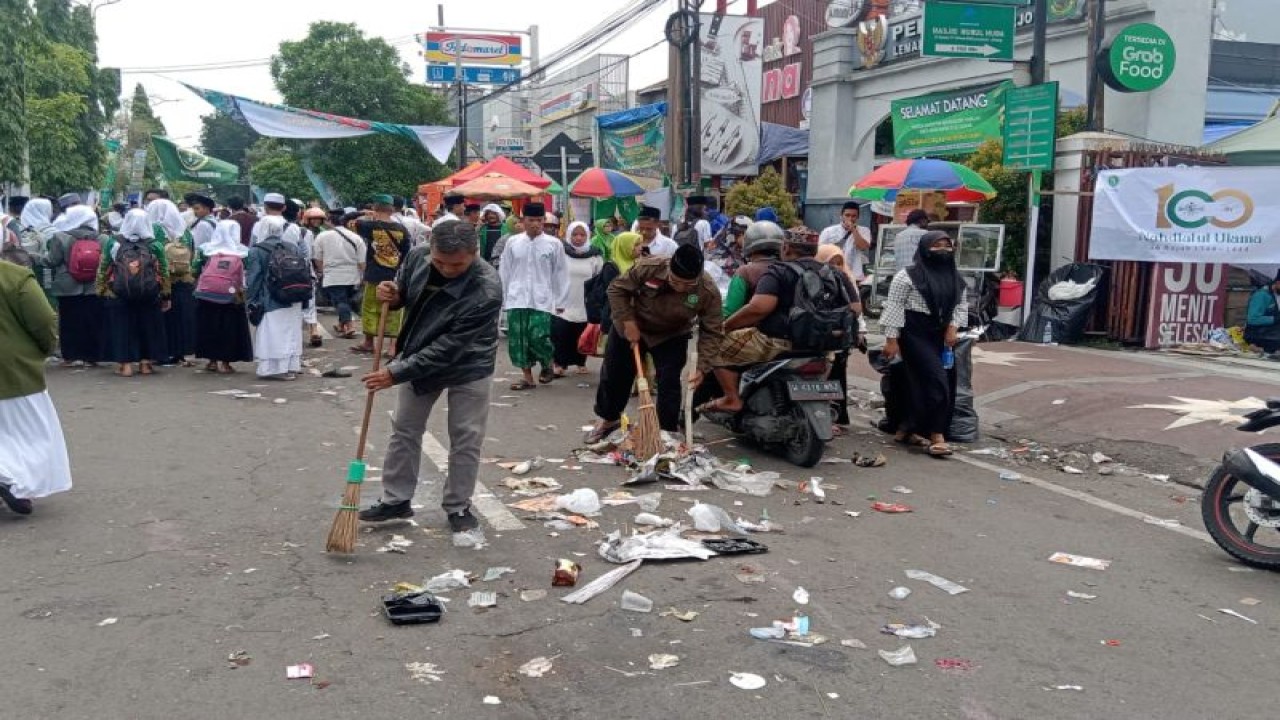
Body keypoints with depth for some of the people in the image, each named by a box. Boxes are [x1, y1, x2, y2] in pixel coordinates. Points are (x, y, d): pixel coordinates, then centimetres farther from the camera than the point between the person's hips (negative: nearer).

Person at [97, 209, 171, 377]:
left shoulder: (113, 242, -2)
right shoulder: (155, 245, -2)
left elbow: (103, 270, 2)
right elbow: (164, 273, 2)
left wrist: (101, 291, 12)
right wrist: (165, 296, 10)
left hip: (117, 296, 0)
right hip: (149, 297, 1)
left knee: (122, 329, 6)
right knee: (147, 327, 12)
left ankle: (126, 364, 4)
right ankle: (146, 363, 15)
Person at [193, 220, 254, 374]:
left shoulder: (206, 251, 2)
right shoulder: (241, 255, -5)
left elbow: (197, 272, 5)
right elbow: (244, 280, -4)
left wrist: (198, 290, 15)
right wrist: (241, 293, 8)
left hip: (206, 296, 2)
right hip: (229, 299, -2)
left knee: (209, 326, 13)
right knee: (229, 328, 6)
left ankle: (212, 360, 17)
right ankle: (225, 362, 5)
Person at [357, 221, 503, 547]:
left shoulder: (486, 290, -35)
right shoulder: (417, 257, -18)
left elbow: (448, 348, -33)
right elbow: (403, 295, 5)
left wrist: (395, 373, -31)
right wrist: (391, 295, -20)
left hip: (468, 367, -5)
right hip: (419, 357, 5)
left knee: (466, 440, 2)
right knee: (404, 430, 13)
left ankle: (458, 509, 19)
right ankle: (396, 500, 28)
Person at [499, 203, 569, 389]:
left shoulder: (554, 244, 0)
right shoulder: (512, 242, 4)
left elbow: (560, 274, 3)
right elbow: (504, 272, 9)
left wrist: (560, 301, 3)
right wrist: (503, 298, 8)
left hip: (542, 300, -2)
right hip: (517, 300, 3)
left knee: (538, 337, -11)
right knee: (518, 339, 3)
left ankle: (547, 366, 18)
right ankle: (528, 378, 15)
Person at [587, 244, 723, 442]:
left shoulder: (709, 292, -30)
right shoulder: (647, 267, -32)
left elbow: (712, 332, -22)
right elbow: (617, 289, -17)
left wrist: (702, 367, -31)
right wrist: (627, 321, -25)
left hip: (671, 337, -1)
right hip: (630, 328, 1)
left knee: (669, 383, -9)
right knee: (613, 375, 11)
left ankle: (668, 431, 9)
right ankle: (608, 418, 36)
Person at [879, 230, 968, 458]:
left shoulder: (955, 279, 11)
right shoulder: (908, 276, -8)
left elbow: (961, 305, 17)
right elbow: (894, 307, -10)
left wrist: (953, 327, -1)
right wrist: (891, 339, -13)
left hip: (939, 336, 7)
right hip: (915, 335, -7)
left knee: (922, 384, 7)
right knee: (937, 381, -13)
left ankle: (908, 429, 17)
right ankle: (936, 434, -6)